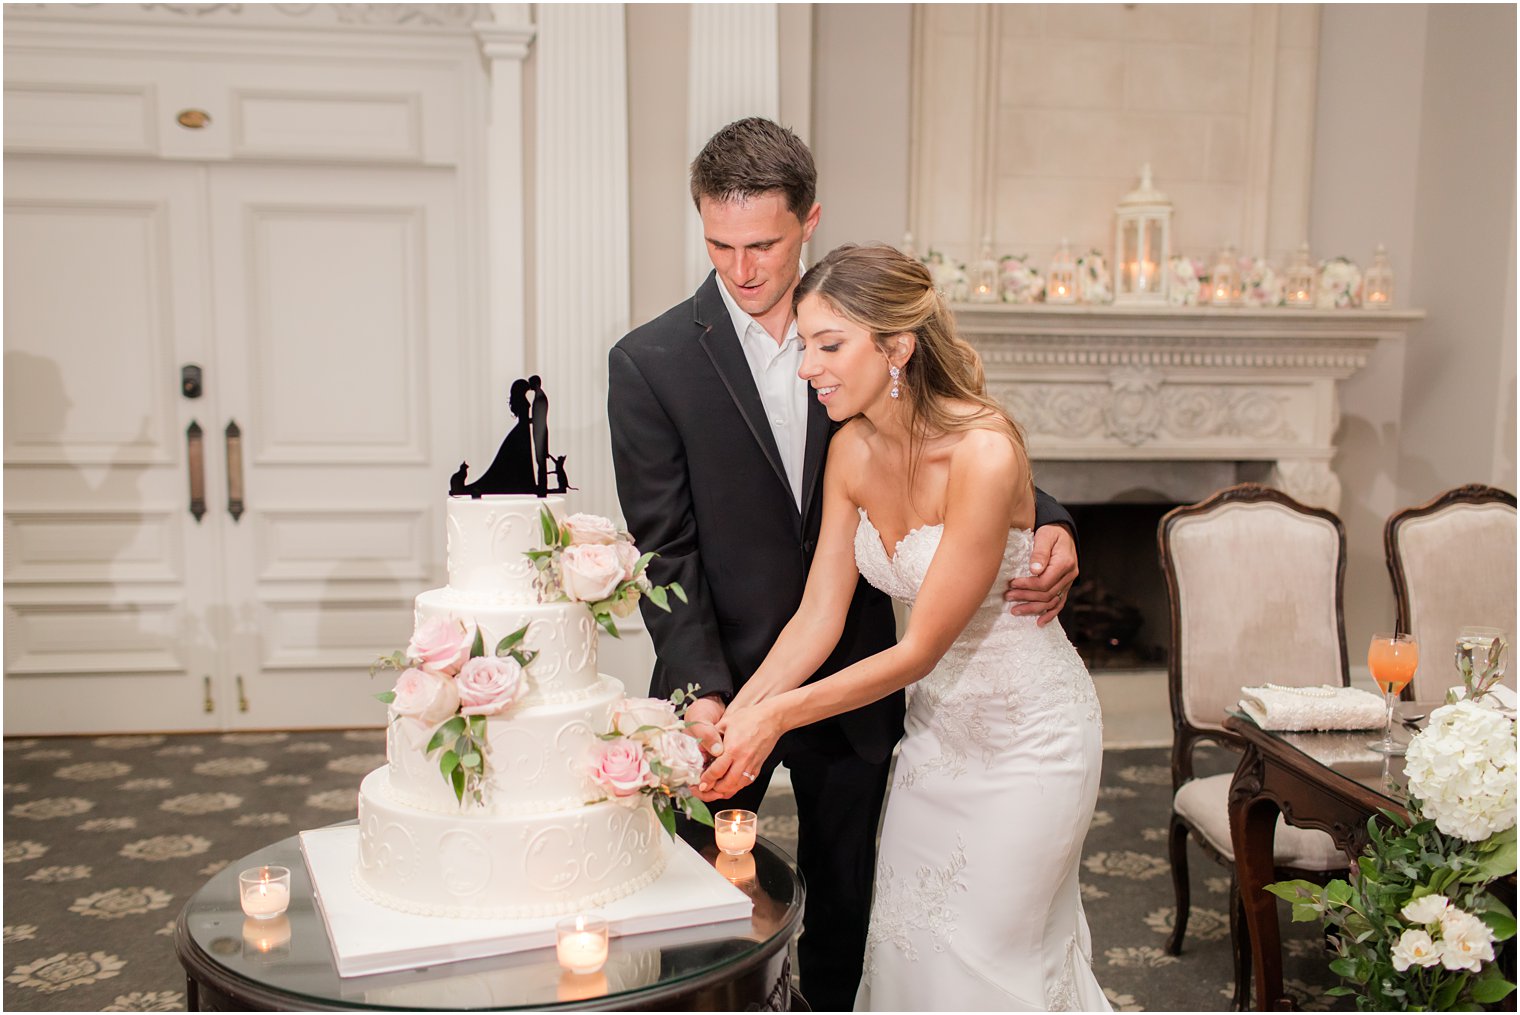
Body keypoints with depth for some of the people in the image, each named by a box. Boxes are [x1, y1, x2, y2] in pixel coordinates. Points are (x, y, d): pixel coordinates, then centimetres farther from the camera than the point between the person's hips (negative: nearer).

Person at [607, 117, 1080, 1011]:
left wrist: (1048, 523, -16)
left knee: (845, 905, 17)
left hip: (856, 679, 2)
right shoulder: (651, 362, -9)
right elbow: (665, 548, -10)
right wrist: (702, 691, -20)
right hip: (726, 679, -2)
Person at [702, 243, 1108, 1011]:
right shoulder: (852, 451, -8)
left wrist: (779, 715, -28)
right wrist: (734, 717, -19)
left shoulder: (984, 452, -29)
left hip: (1025, 733, -6)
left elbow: (919, 650, -26)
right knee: (908, 942, 15)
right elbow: (818, 618, -7)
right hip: (937, 724, 6)